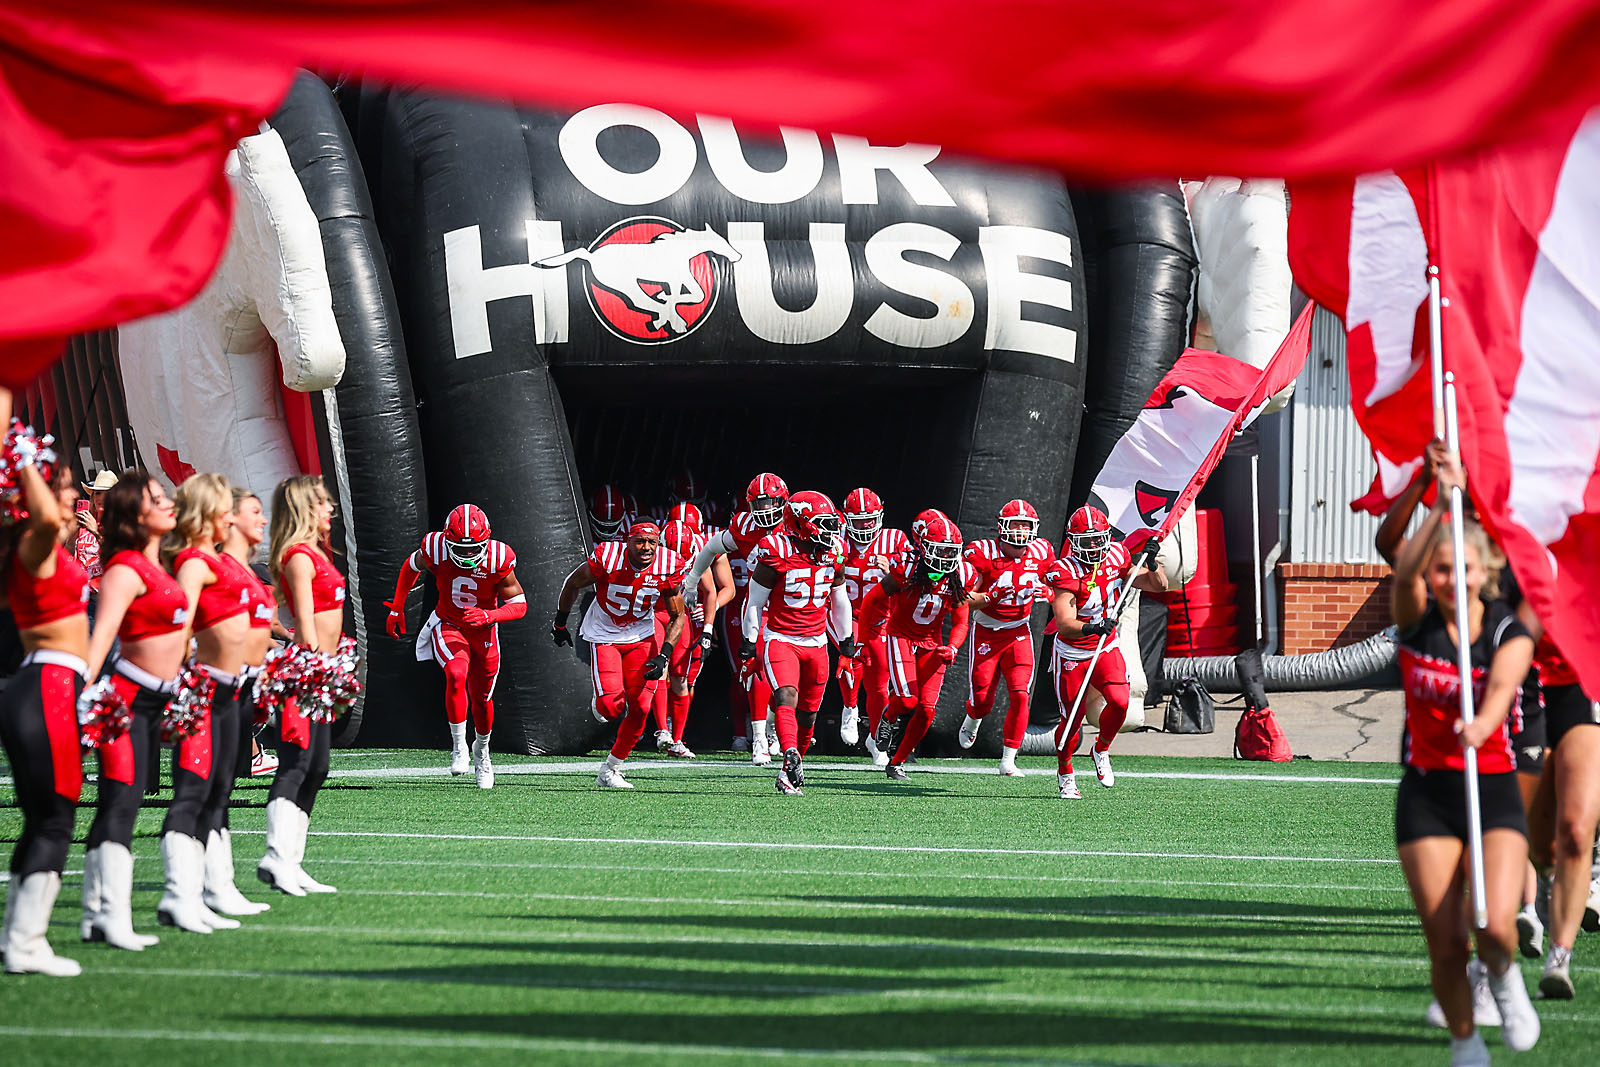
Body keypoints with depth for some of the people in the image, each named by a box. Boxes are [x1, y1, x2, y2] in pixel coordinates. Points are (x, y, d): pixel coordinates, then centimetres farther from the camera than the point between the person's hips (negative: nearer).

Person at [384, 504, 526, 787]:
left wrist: (488, 616, -35)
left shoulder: (499, 559, -25)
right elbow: (411, 567, 2)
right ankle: (459, 747, -14)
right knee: (456, 675, -29)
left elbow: (519, 604, -16)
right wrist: (397, 609, 8)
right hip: (448, 627, -1)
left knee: (482, 699, 13)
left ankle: (481, 751, 43)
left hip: (483, 633, 1)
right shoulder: (435, 549, -22)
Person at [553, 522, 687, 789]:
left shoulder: (669, 568, -16)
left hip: (641, 637, 3)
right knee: (612, 706, -18)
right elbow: (572, 585, -4)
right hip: (604, 635, -3)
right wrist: (560, 623, 8)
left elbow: (677, 616, -2)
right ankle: (600, 705, 23)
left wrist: (663, 656, -13)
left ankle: (610, 771, 12)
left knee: (639, 708, -5)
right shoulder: (606, 559, -25)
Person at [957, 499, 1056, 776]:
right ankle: (972, 720, 43)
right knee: (982, 700, 3)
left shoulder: (1041, 553, -5)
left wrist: (1044, 592, -12)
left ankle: (1008, 761, -4)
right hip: (986, 632, -2)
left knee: (1020, 696, -13)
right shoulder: (983, 553, -17)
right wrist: (990, 597, -33)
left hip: (1019, 633, 2)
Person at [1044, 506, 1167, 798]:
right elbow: (1064, 624, -30)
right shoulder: (1066, 573, -21)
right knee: (1073, 717, 1)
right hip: (1072, 653, -3)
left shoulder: (1116, 559, -5)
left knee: (1119, 702, -18)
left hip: (1106, 648, 3)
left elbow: (1159, 586, 3)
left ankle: (1101, 751, 11)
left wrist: (1151, 564, -17)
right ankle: (1064, 772, 29)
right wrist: (1092, 628, -48)